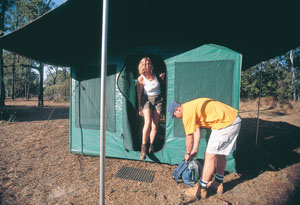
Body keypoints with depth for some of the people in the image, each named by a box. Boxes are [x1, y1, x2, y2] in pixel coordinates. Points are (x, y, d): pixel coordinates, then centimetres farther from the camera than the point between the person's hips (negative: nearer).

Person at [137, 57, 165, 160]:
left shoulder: (155, 74, 1)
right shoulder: (141, 78, -8)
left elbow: (160, 85, 18)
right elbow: (139, 93, -3)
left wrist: (162, 77, -2)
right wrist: (139, 106, -3)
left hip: (158, 100, 3)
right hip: (147, 100, -3)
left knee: (155, 125, 1)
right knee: (147, 123, -21)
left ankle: (151, 146, 16)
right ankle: (143, 147, -7)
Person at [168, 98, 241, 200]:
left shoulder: (187, 112, -15)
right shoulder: (191, 107, 16)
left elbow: (189, 137, -8)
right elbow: (197, 130, 19)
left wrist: (187, 153, 9)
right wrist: (195, 150, 23)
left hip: (226, 123, -11)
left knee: (210, 156, -4)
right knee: (220, 153, 20)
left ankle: (201, 189, 7)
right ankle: (218, 183, 36)